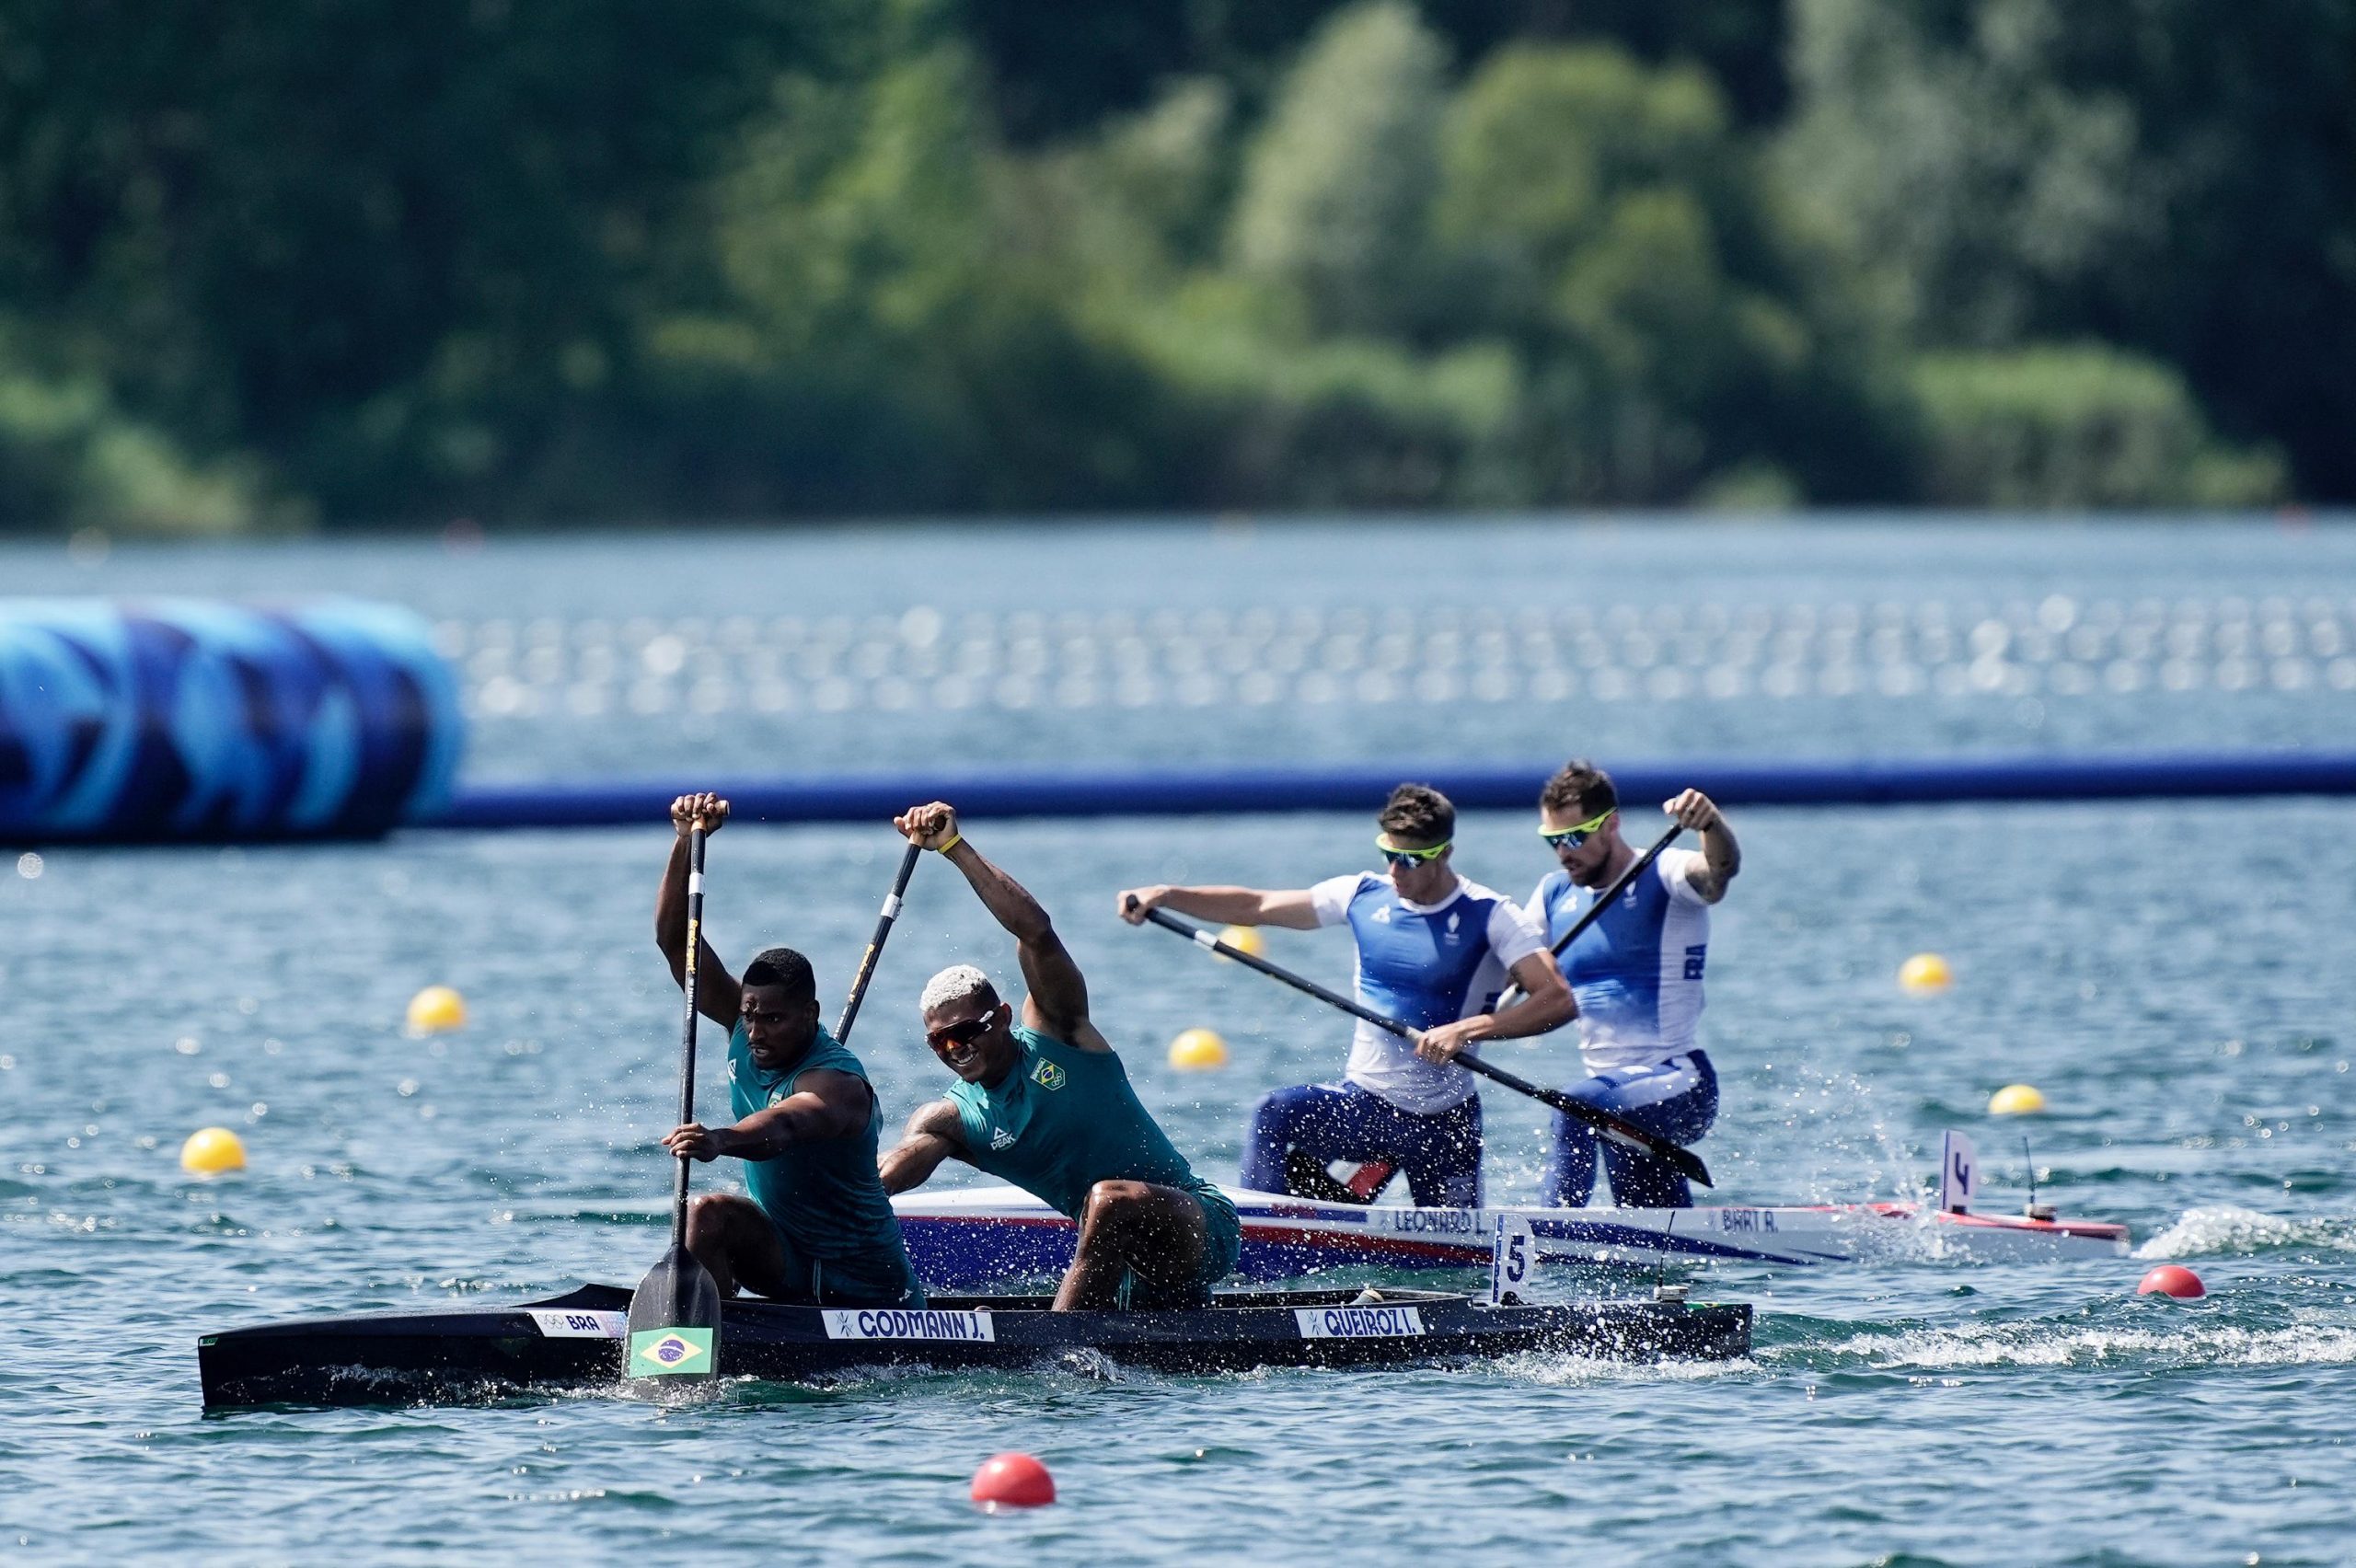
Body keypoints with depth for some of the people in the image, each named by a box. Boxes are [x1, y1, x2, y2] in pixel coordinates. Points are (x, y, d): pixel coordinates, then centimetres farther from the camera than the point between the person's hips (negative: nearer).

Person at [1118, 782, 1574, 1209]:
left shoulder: (1489, 916, -11)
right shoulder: (1364, 895, 1)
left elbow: (1558, 998, -22)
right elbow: (1255, 906, 6)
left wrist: (1469, 1029, -34)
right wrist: (1165, 895, -6)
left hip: (1443, 1120, -2)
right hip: (1363, 1100, 2)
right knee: (1275, 1116, -26)